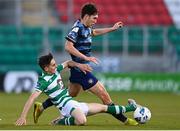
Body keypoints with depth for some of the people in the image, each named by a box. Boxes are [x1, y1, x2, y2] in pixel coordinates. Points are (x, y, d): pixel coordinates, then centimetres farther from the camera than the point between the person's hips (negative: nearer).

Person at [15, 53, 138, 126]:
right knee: (81, 120, -42)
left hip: (74, 104, 9)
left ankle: (129, 108, 40)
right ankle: (60, 121, -16)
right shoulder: (44, 81, -18)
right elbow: (32, 98, -26)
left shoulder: (55, 70, 7)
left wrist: (79, 65, 6)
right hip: (67, 105, -9)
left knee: (104, 107, 22)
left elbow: (68, 63, 26)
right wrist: (23, 117, -33)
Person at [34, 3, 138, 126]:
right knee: (104, 95, -6)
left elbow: (94, 32, 33)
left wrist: (112, 28, 33)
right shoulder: (77, 29, -19)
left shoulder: (86, 28, 10)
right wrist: (86, 58, -28)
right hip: (81, 69, -10)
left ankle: (41, 107, 30)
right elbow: (68, 46, -26)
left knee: (70, 94, 23)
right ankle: (123, 119, -2)